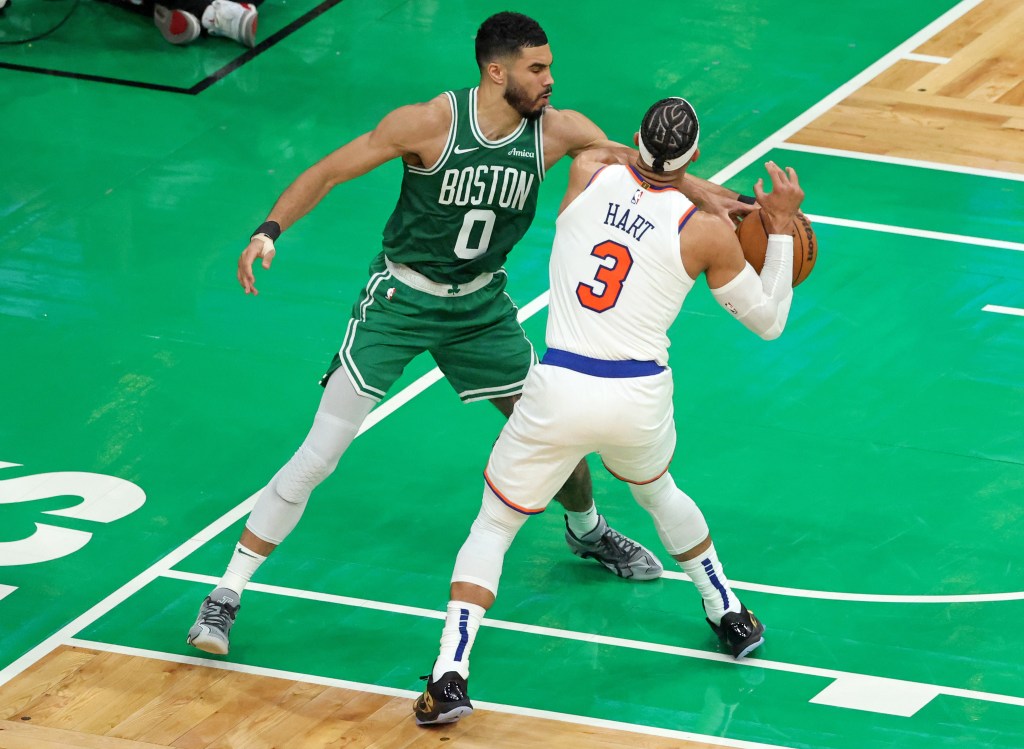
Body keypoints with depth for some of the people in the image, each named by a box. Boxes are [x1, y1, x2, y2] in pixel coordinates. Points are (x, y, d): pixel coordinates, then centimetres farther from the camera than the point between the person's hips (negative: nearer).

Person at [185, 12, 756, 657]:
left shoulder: (557, 131, -13)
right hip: (400, 299, -5)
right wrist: (270, 231, -32)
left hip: (480, 305, 5)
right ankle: (225, 597, -5)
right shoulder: (430, 124, -25)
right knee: (318, 458, -11)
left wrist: (703, 193, -20)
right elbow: (330, 172, -19)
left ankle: (588, 532, 48)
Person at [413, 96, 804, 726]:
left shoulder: (590, 176, 0)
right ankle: (733, 618, 48)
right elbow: (769, 322, 6)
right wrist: (781, 229, 12)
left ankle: (450, 676, -3)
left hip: (560, 390, -1)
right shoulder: (707, 231, -5)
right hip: (641, 400, 1)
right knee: (658, 490, 36)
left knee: (493, 525, 14)